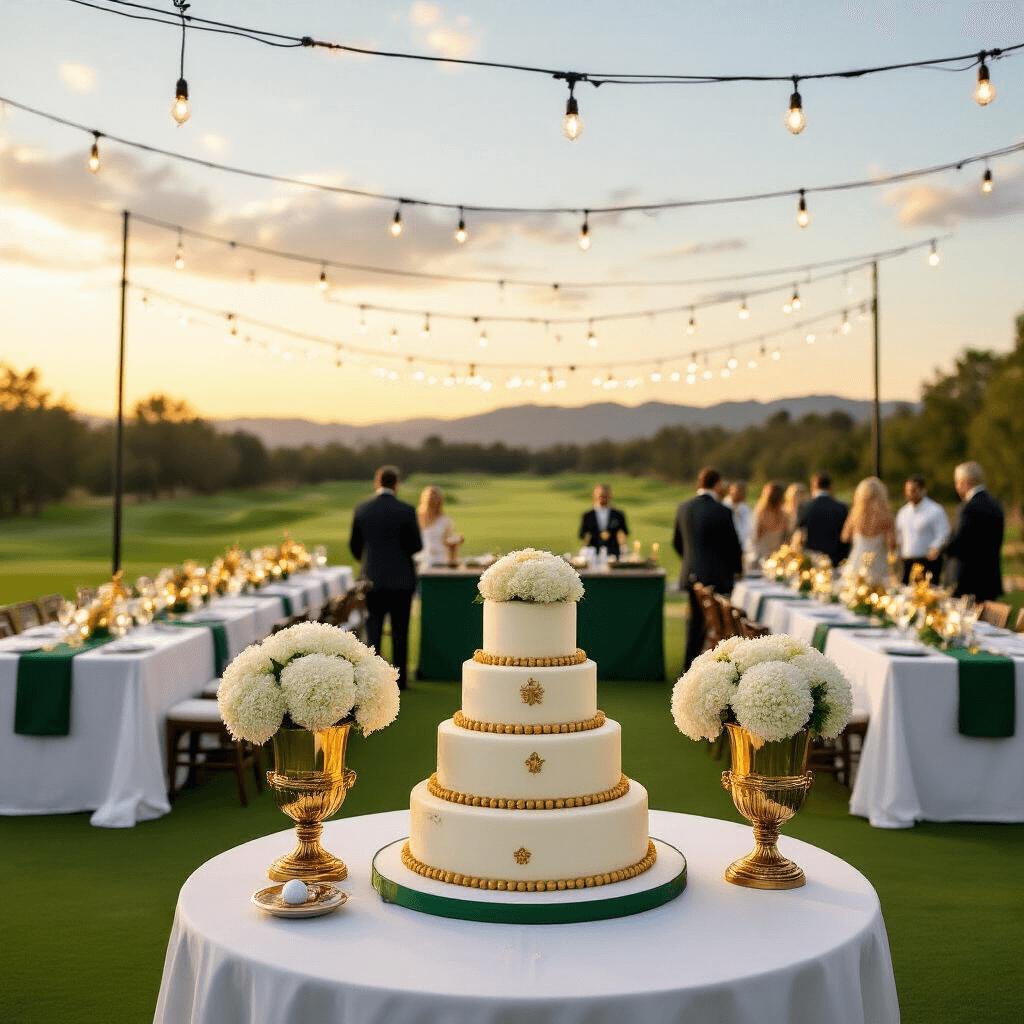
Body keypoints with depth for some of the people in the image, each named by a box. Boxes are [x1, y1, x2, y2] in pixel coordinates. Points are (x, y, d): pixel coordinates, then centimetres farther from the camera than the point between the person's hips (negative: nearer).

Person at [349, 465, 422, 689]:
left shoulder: (362, 509, -2)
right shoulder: (406, 511, -10)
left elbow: (354, 545, 6)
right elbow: (416, 545, -7)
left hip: (372, 578, 2)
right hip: (400, 578, -2)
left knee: (373, 629, 9)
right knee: (400, 630, 8)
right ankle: (399, 678, 12)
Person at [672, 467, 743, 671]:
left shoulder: (683, 508, 2)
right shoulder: (722, 512, -16)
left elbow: (677, 542, 11)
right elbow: (733, 544, -9)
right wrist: (737, 568, 10)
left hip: (691, 575, 6)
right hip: (717, 576, -6)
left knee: (696, 620, 18)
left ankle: (688, 667, 21)